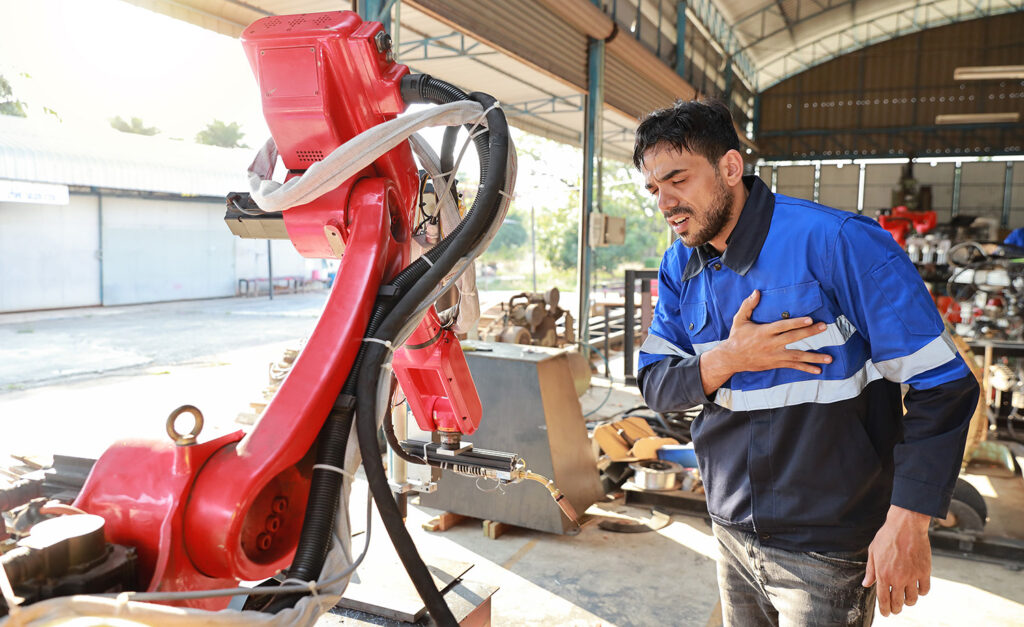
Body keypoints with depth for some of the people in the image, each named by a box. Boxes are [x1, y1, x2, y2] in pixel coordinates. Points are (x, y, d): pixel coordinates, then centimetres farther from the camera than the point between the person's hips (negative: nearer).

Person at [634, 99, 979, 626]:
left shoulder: (838, 243, -19)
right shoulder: (680, 266, 1)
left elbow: (941, 385, -17)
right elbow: (654, 383, 1)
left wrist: (908, 523, -19)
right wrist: (725, 361, -19)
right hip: (732, 533, 6)